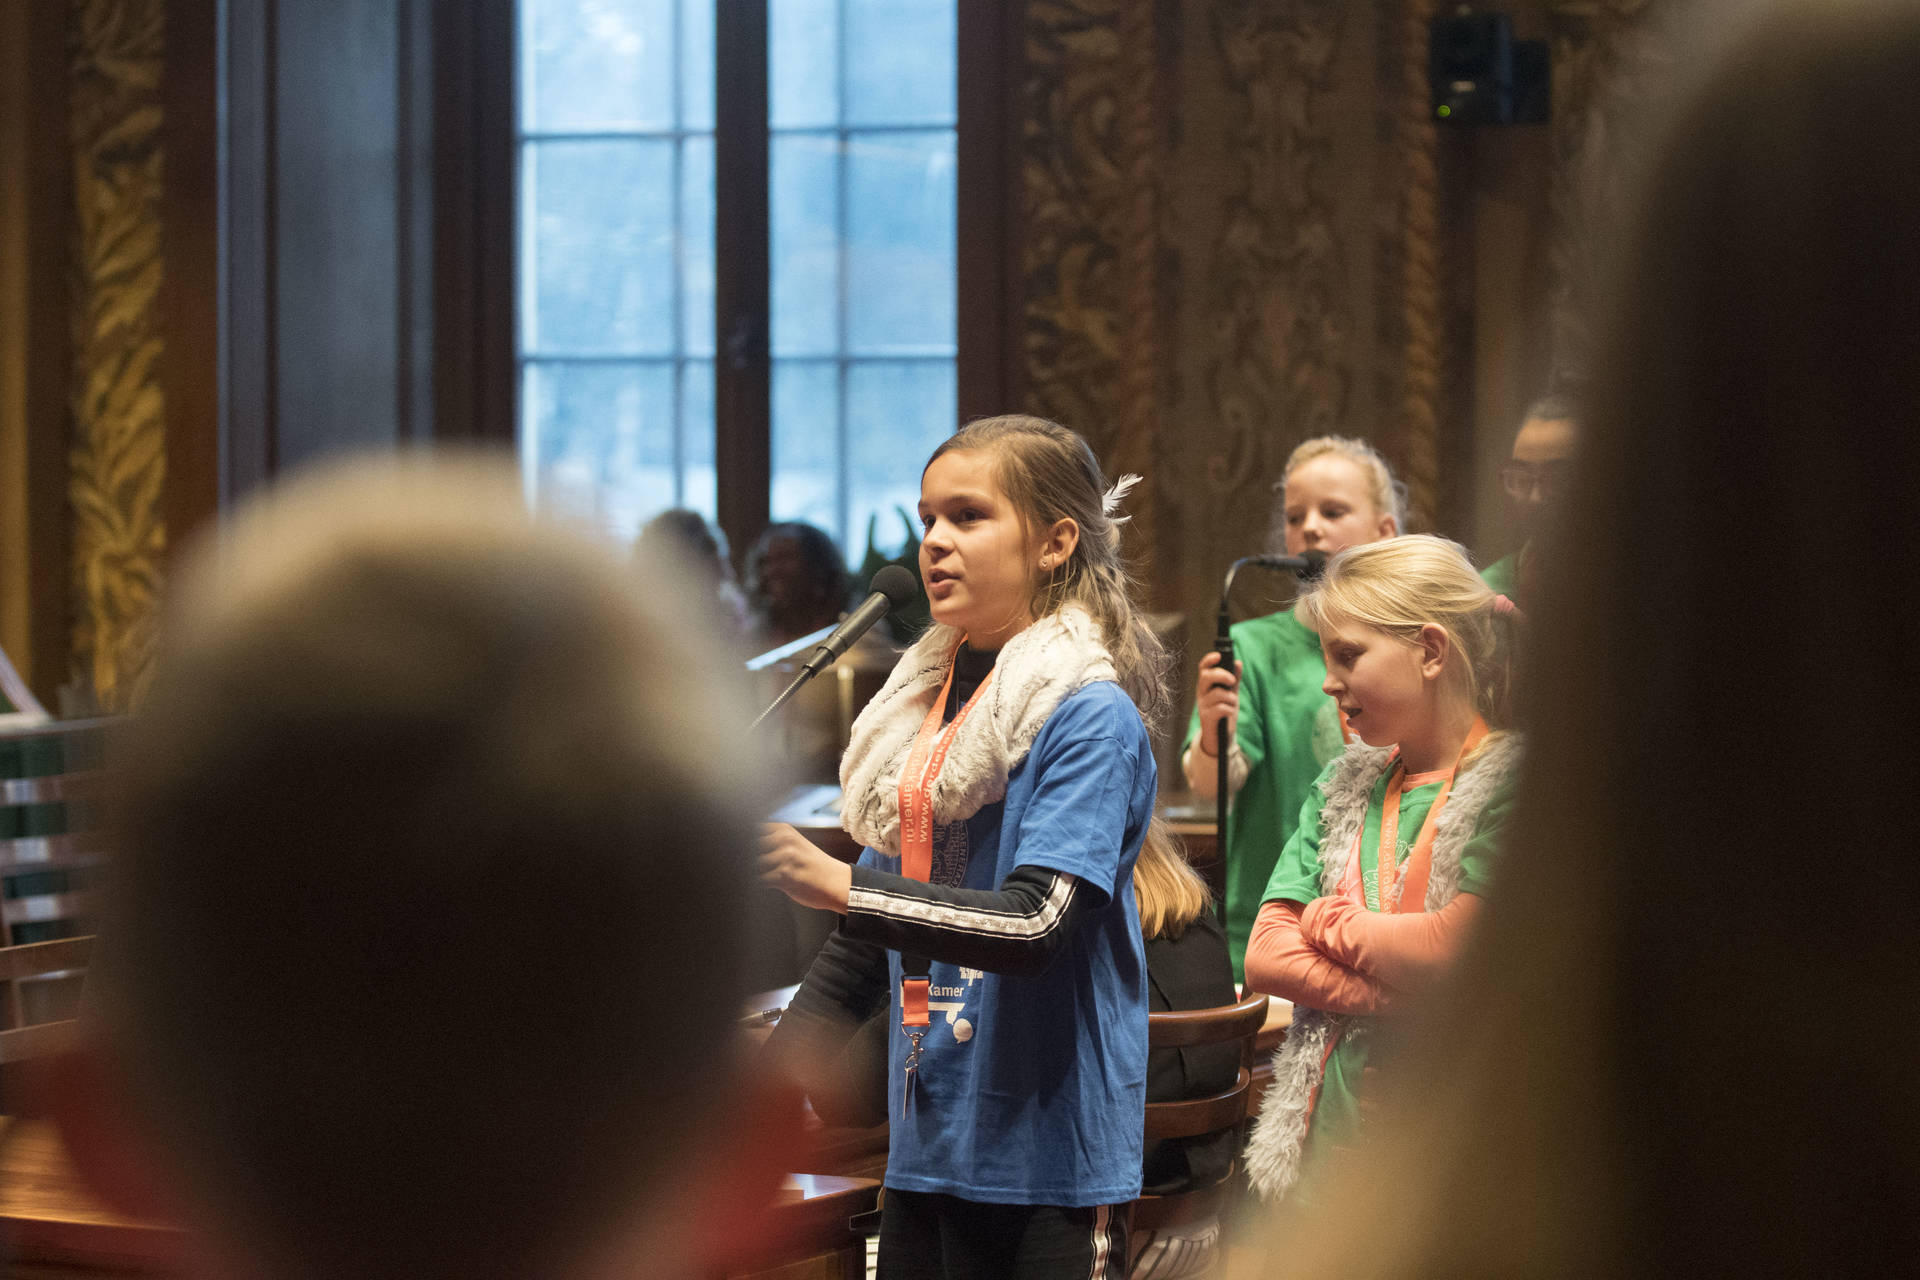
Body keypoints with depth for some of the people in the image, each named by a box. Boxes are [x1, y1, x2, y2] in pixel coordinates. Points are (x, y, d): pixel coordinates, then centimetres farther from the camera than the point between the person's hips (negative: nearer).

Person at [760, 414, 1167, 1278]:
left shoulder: (1091, 719, -10)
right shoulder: (925, 704, 12)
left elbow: (1034, 924, -23)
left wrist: (843, 887, -30)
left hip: (1049, 1151, -7)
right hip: (926, 1147, 7)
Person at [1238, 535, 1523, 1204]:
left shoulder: (1510, 784, -7)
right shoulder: (1343, 789, 14)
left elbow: (1451, 951, -18)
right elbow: (1265, 957, 5)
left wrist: (1327, 920, 0)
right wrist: (1400, 999, -10)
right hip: (1331, 1119, 5)